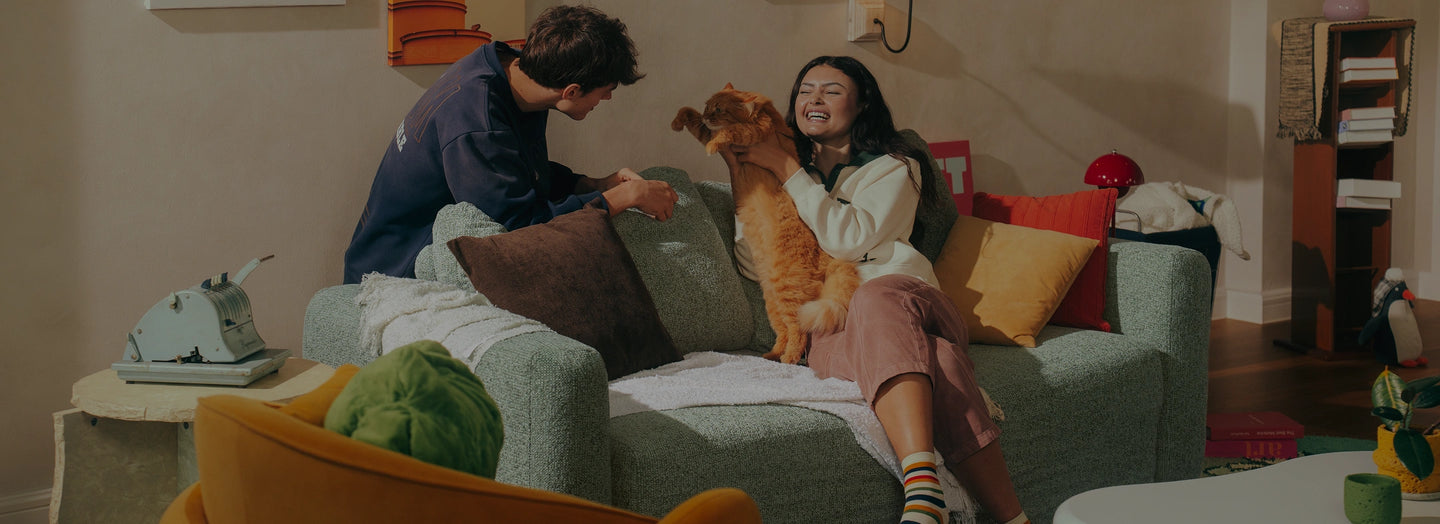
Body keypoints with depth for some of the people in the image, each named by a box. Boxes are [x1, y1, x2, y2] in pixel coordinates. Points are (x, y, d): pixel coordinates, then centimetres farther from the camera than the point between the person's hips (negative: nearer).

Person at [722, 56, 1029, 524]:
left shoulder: (895, 168, 18)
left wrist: (786, 169, 2)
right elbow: (755, 266, 12)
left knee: (878, 298, -41)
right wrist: (742, 175, 11)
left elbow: (848, 238, -3)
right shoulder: (774, 175, 28)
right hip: (834, 331, 1)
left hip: (903, 297, -1)